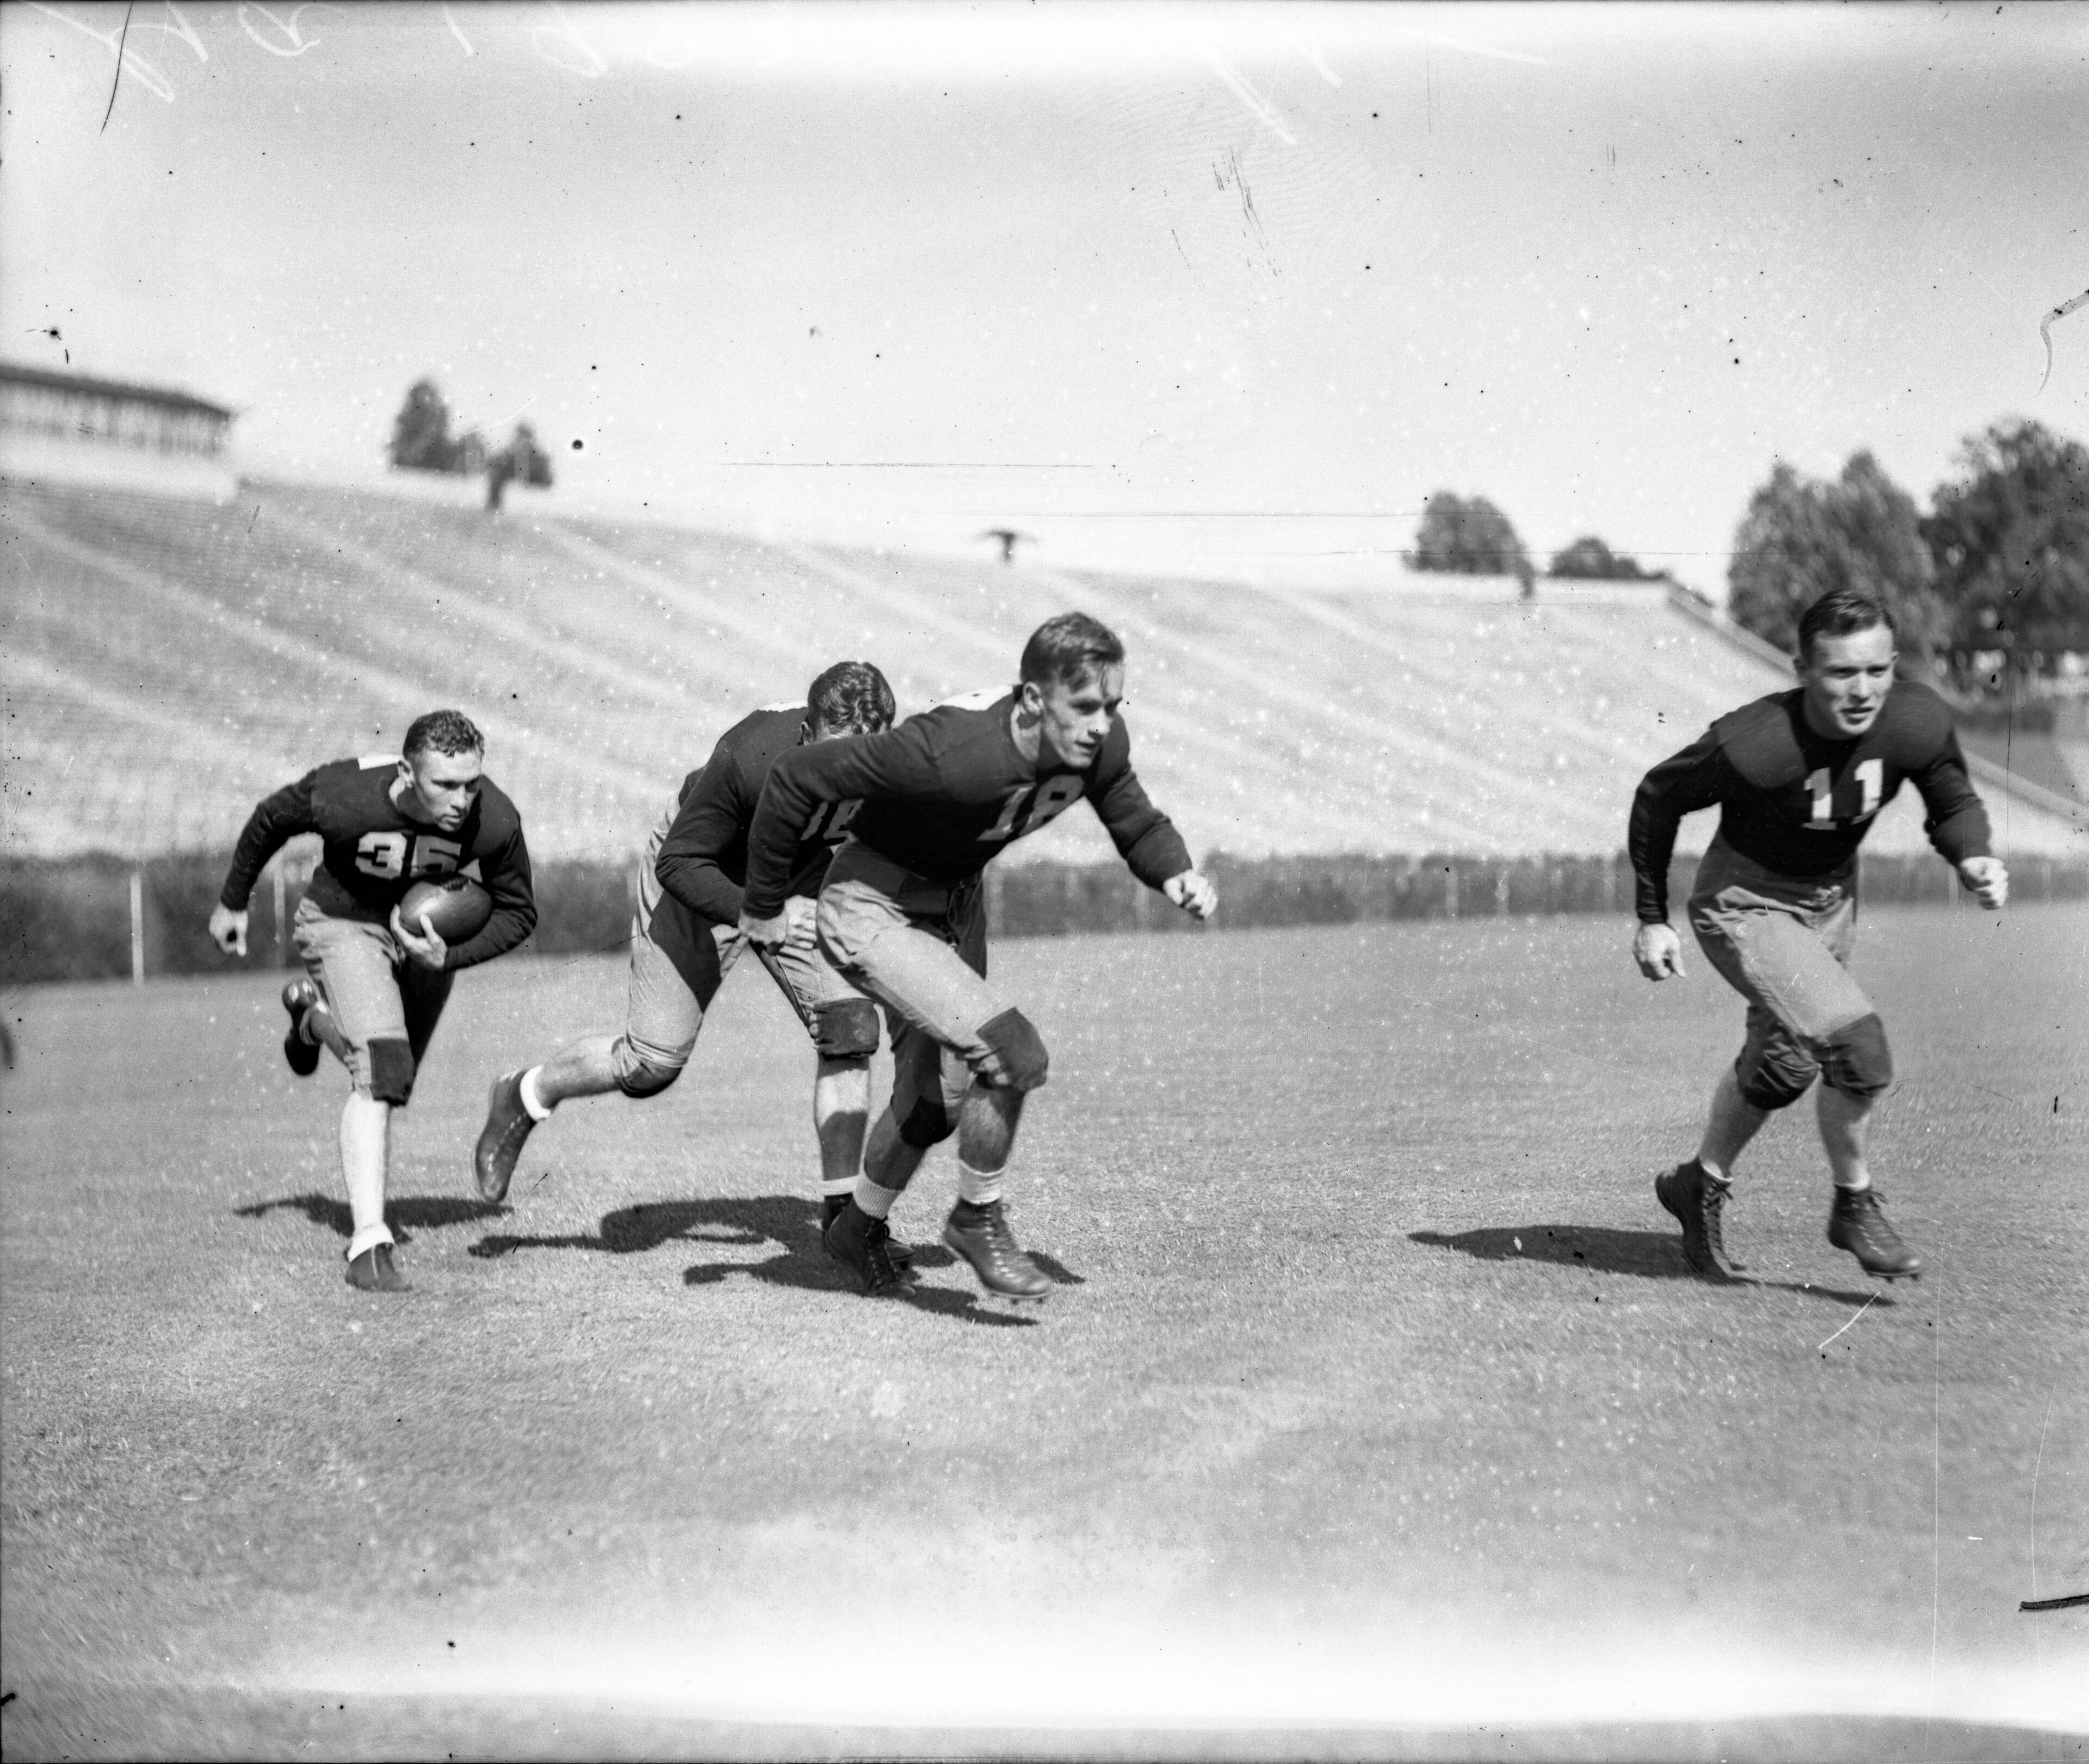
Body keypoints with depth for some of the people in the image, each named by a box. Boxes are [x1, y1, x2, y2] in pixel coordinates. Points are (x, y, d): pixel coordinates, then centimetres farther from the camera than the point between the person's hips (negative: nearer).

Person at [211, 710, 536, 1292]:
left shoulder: (494, 822, -30)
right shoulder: (343, 798, -35)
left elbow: (517, 912, -11)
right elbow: (271, 820, -12)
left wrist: (449, 958, -26)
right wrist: (232, 902, 2)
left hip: (428, 933, 4)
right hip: (344, 923, -4)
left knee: (392, 1079, 19)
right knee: (380, 1070, -23)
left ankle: (314, 1016, 51)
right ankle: (369, 1243, -19)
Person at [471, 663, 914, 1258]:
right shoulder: (750, 755, -38)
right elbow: (680, 862, -28)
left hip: (802, 889, 4)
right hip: (702, 881, -4)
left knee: (851, 1028, -13)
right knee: (653, 1063, -4)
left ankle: (842, 1210, -2)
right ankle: (523, 1096, 25)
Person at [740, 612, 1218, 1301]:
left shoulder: (1100, 744, -18)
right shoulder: (946, 751, -37)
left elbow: (1136, 823, 3)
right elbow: (795, 778, -27)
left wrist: (1179, 875, -20)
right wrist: (764, 905, -15)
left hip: (954, 906, 8)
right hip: (871, 912, -8)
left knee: (936, 1102, 20)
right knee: (1015, 1056, -22)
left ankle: (860, 1229, 48)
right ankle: (978, 1220, 4)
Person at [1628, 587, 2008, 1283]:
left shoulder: (1918, 722, -19)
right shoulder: (1754, 744, -32)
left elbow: (1953, 801, 2)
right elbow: (1657, 797, -14)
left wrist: (1973, 859, -20)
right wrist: (1652, 919, -8)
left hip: (1830, 904, 6)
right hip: (1744, 906, -6)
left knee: (1783, 1065, 20)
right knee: (1856, 1041, -22)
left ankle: (1701, 1186, 44)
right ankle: (1855, 1206, 0)